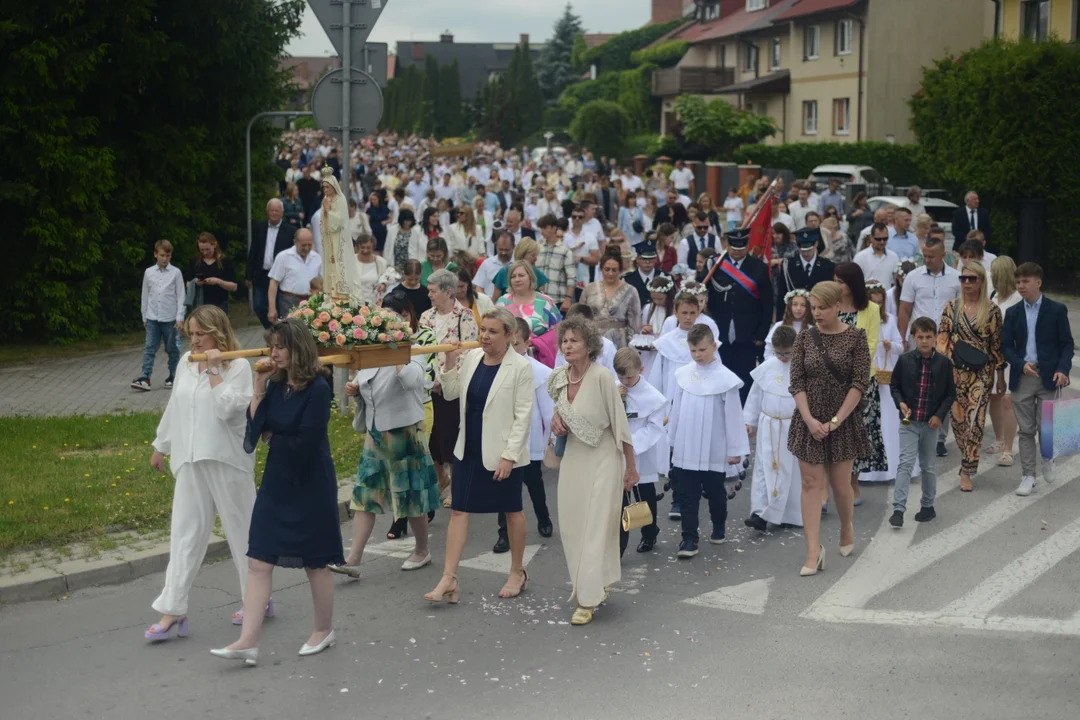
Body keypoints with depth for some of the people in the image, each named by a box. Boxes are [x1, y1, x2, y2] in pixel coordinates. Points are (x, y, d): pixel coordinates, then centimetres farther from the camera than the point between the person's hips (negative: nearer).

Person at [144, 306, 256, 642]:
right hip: (190, 461, 5)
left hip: (227, 461, -5)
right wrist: (161, 446, 23)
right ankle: (173, 610, 4)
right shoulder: (186, 362, 9)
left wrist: (214, 371, -18)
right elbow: (174, 407, 18)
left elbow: (227, 409, -21)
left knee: (241, 530, 6)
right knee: (185, 534, 3)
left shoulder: (238, 366, -8)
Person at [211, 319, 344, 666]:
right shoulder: (275, 385, 3)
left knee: (315, 562, 9)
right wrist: (259, 390, -8)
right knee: (258, 562, 1)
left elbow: (304, 444, -20)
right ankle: (248, 641, 2)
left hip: (310, 487, -6)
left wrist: (272, 437, -6)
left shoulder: (317, 389, -16)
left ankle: (324, 630, 28)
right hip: (276, 484, 6)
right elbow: (254, 430, -2)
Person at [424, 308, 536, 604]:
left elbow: (523, 416, -15)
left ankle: (517, 572, 30)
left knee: (512, 511, 13)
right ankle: (449, 579, 5)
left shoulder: (520, 367, -15)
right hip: (469, 449, 5)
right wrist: (449, 363, -6)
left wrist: (509, 455, -18)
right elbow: (451, 394, 10)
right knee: (459, 510, 2)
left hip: (503, 452, -5)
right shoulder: (471, 357, 1)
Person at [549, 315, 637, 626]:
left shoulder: (601, 376, -19)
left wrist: (631, 467, -9)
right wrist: (556, 418, -3)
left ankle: (588, 600, 0)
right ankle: (596, 585, 29)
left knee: (595, 528, -5)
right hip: (573, 456, 7)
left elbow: (620, 422, -13)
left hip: (602, 457, -7)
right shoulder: (559, 377, -1)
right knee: (571, 526, 10)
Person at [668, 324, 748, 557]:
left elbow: (733, 415, -7)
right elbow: (676, 409, 8)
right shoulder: (683, 374, -2)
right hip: (686, 449, 2)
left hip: (714, 450, -2)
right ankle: (689, 538, 6)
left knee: (715, 492, 15)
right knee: (687, 495, 3)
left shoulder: (725, 378, -11)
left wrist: (735, 449, -5)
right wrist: (673, 440, 13)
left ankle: (719, 528, 36)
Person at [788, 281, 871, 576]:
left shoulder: (855, 337, -5)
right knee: (811, 483, -2)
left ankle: (846, 527, 38)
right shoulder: (804, 338, 2)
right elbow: (797, 382, -1)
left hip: (843, 420, -2)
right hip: (809, 421, 2)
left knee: (840, 483, 8)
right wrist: (809, 420, -13)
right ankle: (813, 551, -3)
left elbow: (860, 383, -9)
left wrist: (835, 421, -15)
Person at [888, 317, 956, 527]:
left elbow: (950, 394, 2)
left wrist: (940, 415, -8)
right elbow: (894, 386, 7)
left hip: (931, 423, 1)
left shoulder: (944, 363, -3)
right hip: (908, 422, -1)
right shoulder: (905, 360, -4)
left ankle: (928, 506, 26)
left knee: (928, 466, 12)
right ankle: (898, 509, -12)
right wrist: (901, 403, -10)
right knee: (905, 463, -8)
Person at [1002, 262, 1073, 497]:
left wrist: (1063, 369, -15)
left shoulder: (1057, 310, 0)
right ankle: (1028, 477, 10)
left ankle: (1047, 458, 29)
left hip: (1048, 378, -2)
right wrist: (1021, 364, -12)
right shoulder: (1012, 313, 7)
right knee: (1026, 430, 4)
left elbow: (1067, 344, 0)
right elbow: (1006, 346, 6)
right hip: (1022, 378, 2)